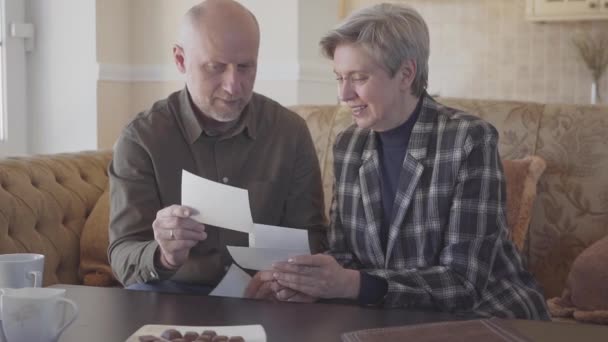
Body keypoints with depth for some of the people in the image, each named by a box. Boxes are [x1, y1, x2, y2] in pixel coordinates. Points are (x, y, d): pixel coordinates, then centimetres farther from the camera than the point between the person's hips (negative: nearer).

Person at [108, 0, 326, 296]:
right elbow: (123, 257, -13)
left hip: (262, 297, 2)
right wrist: (162, 256, -37)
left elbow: (309, 235, 2)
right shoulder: (141, 138, -8)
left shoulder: (291, 131, 0)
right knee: (140, 296, -32)